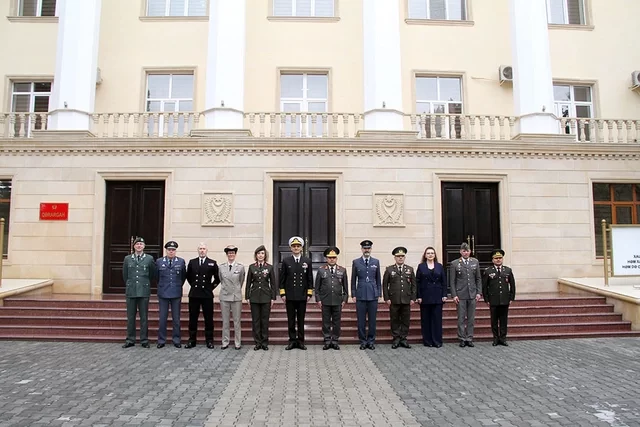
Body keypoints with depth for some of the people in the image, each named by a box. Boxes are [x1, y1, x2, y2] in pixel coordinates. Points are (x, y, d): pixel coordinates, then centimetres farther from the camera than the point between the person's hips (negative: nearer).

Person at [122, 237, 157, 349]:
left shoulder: (149, 259, 2)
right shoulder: (127, 259, 7)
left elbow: (154, 274, 13)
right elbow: (125, 275, 17)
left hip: (144, 291, -1)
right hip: (131, 291, 2)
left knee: (144, 317, 3)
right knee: (130, 317, 6)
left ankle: (144, 340, 10)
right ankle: (130, 340, 15)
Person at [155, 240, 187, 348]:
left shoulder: (181, 261, 1)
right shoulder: (159, 261, 1)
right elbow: (156, 276, 13)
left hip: (176, 294, 0)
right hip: (163, 294, 0)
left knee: (176, 318, 6)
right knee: (162, 318, 5)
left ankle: (176, 340, 15)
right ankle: (161, 340, 15)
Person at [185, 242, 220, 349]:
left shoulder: (212, 263, 0)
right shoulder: (192, 262, 6)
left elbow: (217, 278, 9)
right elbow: (188, 276, 19)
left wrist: (211, 286, 5)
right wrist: (194, 285, 12)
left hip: (207, 294, -2)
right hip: (194, 294, 2)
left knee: (208, 318, 4)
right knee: (193, 318, 7)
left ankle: (209, 340, 13)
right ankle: (192, 340, 17)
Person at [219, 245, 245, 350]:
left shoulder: (240, 267, -3)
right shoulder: (221, 267, 1)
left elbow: (241, 281, 9)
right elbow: (221, 280, 14)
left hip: (236, 297, -1)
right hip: (224, 296, 1)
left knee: (237, 321, 5)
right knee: (225, 321, 8)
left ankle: (237, 343, 13)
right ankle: (225, 342, 17)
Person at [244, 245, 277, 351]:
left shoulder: (270, 267, 1)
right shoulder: (252, 267, 4)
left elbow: (273, 283, 2)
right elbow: (248, 283, 6)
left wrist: (273, 298, -2)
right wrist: (247, 297, 2)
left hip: (266, 297, -1)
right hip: (254, 297, 1)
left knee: (265, 320, 4)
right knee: (255, 320, 4)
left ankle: (265, 342, 13)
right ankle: (257, 342, 13)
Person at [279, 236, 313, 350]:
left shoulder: (307, 261, 4)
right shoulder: (286, 261, 1)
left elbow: (310, 279, 5)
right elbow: (282, 279, 3)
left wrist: (309, 293, 0)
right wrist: (282, 294, -3)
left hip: (302, 296, 1)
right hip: (290, 296, 0)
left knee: (301, 320, 7)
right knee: (291, 320, 6)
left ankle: (301, 341, 16)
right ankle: (292, 340, 15)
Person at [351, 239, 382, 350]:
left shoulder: (376, 262, 7)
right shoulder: (356, 262, 4)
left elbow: (378, 279, 10)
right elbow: (353, 280, 6)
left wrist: (379, 293, 6)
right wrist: (353, 294, 2)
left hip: (373, 295, 1)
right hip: (360, 295, -1)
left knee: (372, 319, 5)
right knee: (361, 320, 3)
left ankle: (371, 341, 16)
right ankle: (363, 341, 14)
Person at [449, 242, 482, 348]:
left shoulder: (475, 262, 8)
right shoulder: (454, 263, 0)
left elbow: (478, 279, 10)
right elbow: (452, 281, -1)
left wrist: (478, 292, 2)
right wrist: (454, 295, -7)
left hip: (472, 295, 3)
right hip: (460, 295, -2)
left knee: (471, 318, 7)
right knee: (461, 318, 3)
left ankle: (469, 339, 15)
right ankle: (462, 339, 11)